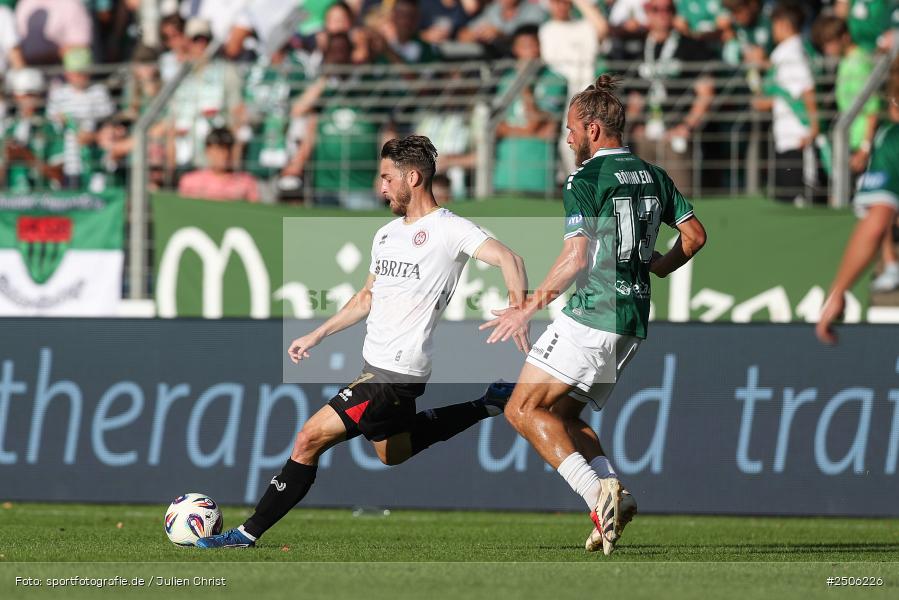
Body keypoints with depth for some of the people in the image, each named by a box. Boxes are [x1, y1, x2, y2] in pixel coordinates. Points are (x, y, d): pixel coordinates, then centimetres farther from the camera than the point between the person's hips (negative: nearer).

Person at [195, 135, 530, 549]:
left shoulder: (449, 230, -12)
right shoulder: (386, 235, 14)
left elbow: (508, 259, -23)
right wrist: (317, 336, 22)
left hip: (396, 374, -10)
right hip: (376, 365, 10)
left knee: (311, 439, -12)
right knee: (394, 455, 27)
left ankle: (249, 533, -5)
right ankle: (488, 405, 30)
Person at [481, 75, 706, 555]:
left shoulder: (584, 181, -10)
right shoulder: (653, 176, 13)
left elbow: (578, 255, -19)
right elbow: (694, 234, 14)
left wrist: (529, 308, -14)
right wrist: (657, 267, 30)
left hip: (592, 314, -9)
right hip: (634, 323, 9)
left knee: (523, 410, -7)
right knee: (562, 415, 16)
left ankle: (597, 492, -23)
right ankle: (614, 494, -5)